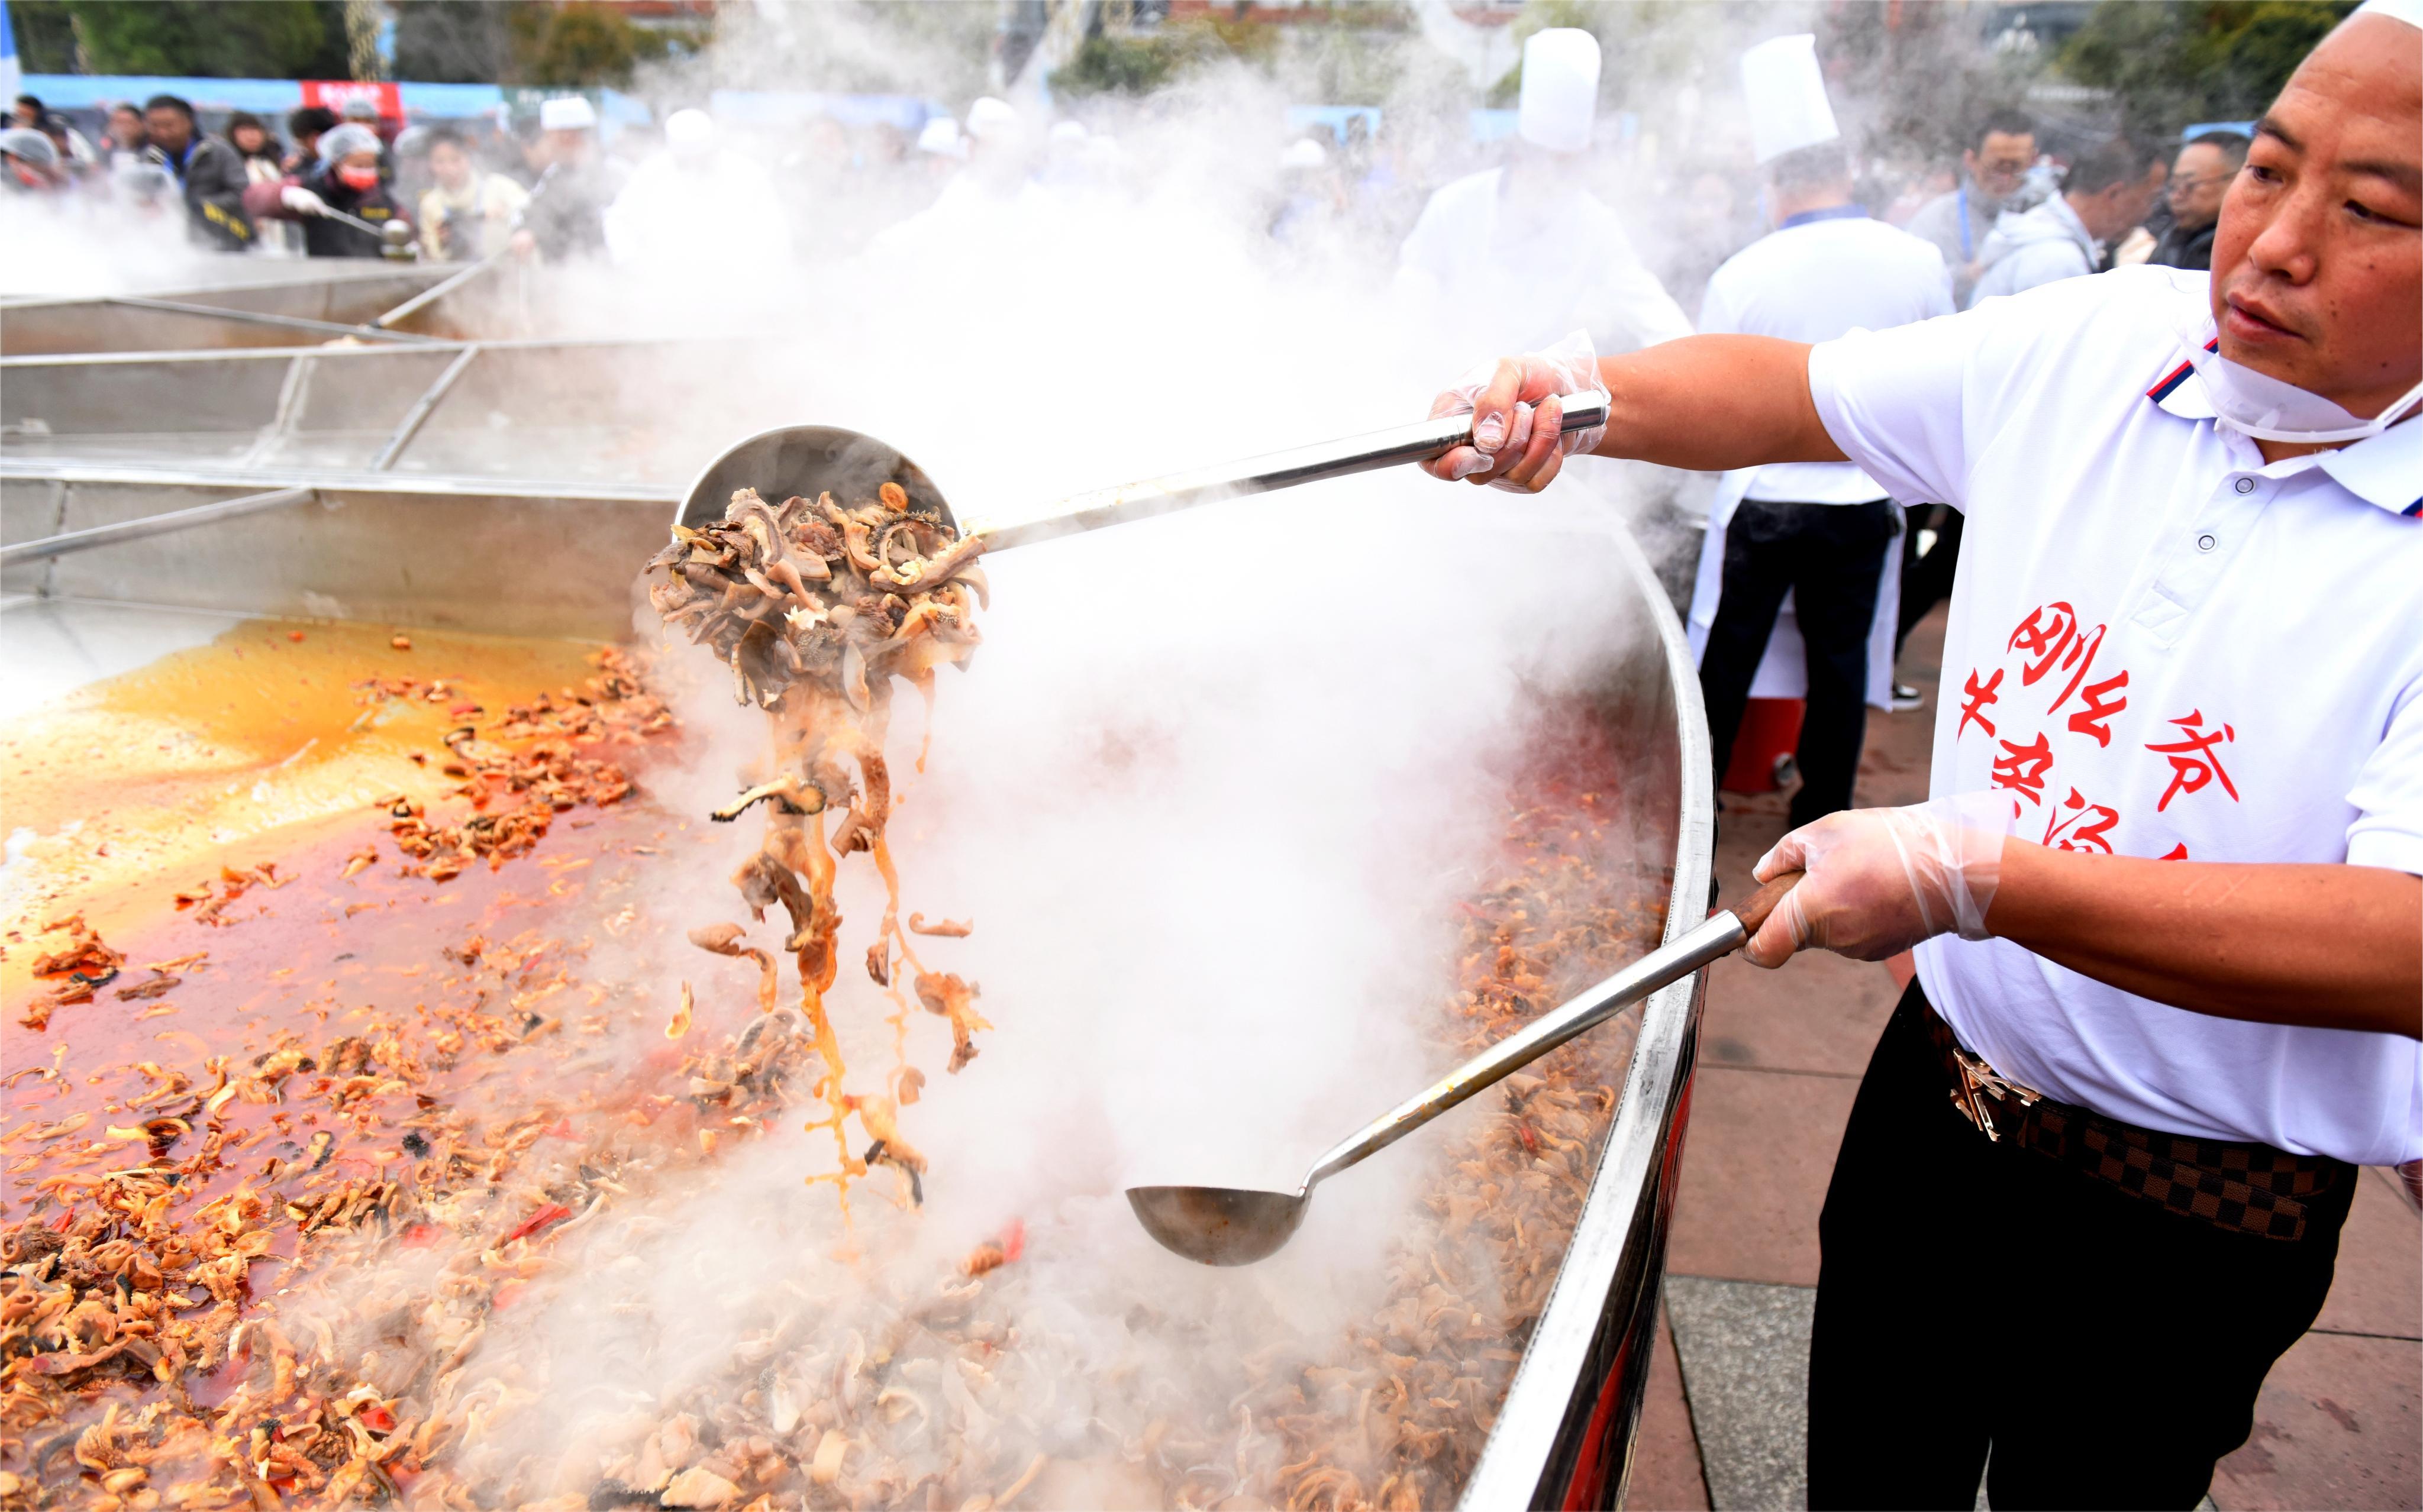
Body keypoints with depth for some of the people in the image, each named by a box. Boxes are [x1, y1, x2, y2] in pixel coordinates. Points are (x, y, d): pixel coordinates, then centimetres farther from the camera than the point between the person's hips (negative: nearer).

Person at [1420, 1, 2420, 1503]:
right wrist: (1579, 394, -19)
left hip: (2187, 1228, -3)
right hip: (1935, 1084, 4)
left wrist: (1970, 874, -37)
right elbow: (1784, 390, -1)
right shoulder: (2100, 345, -8)